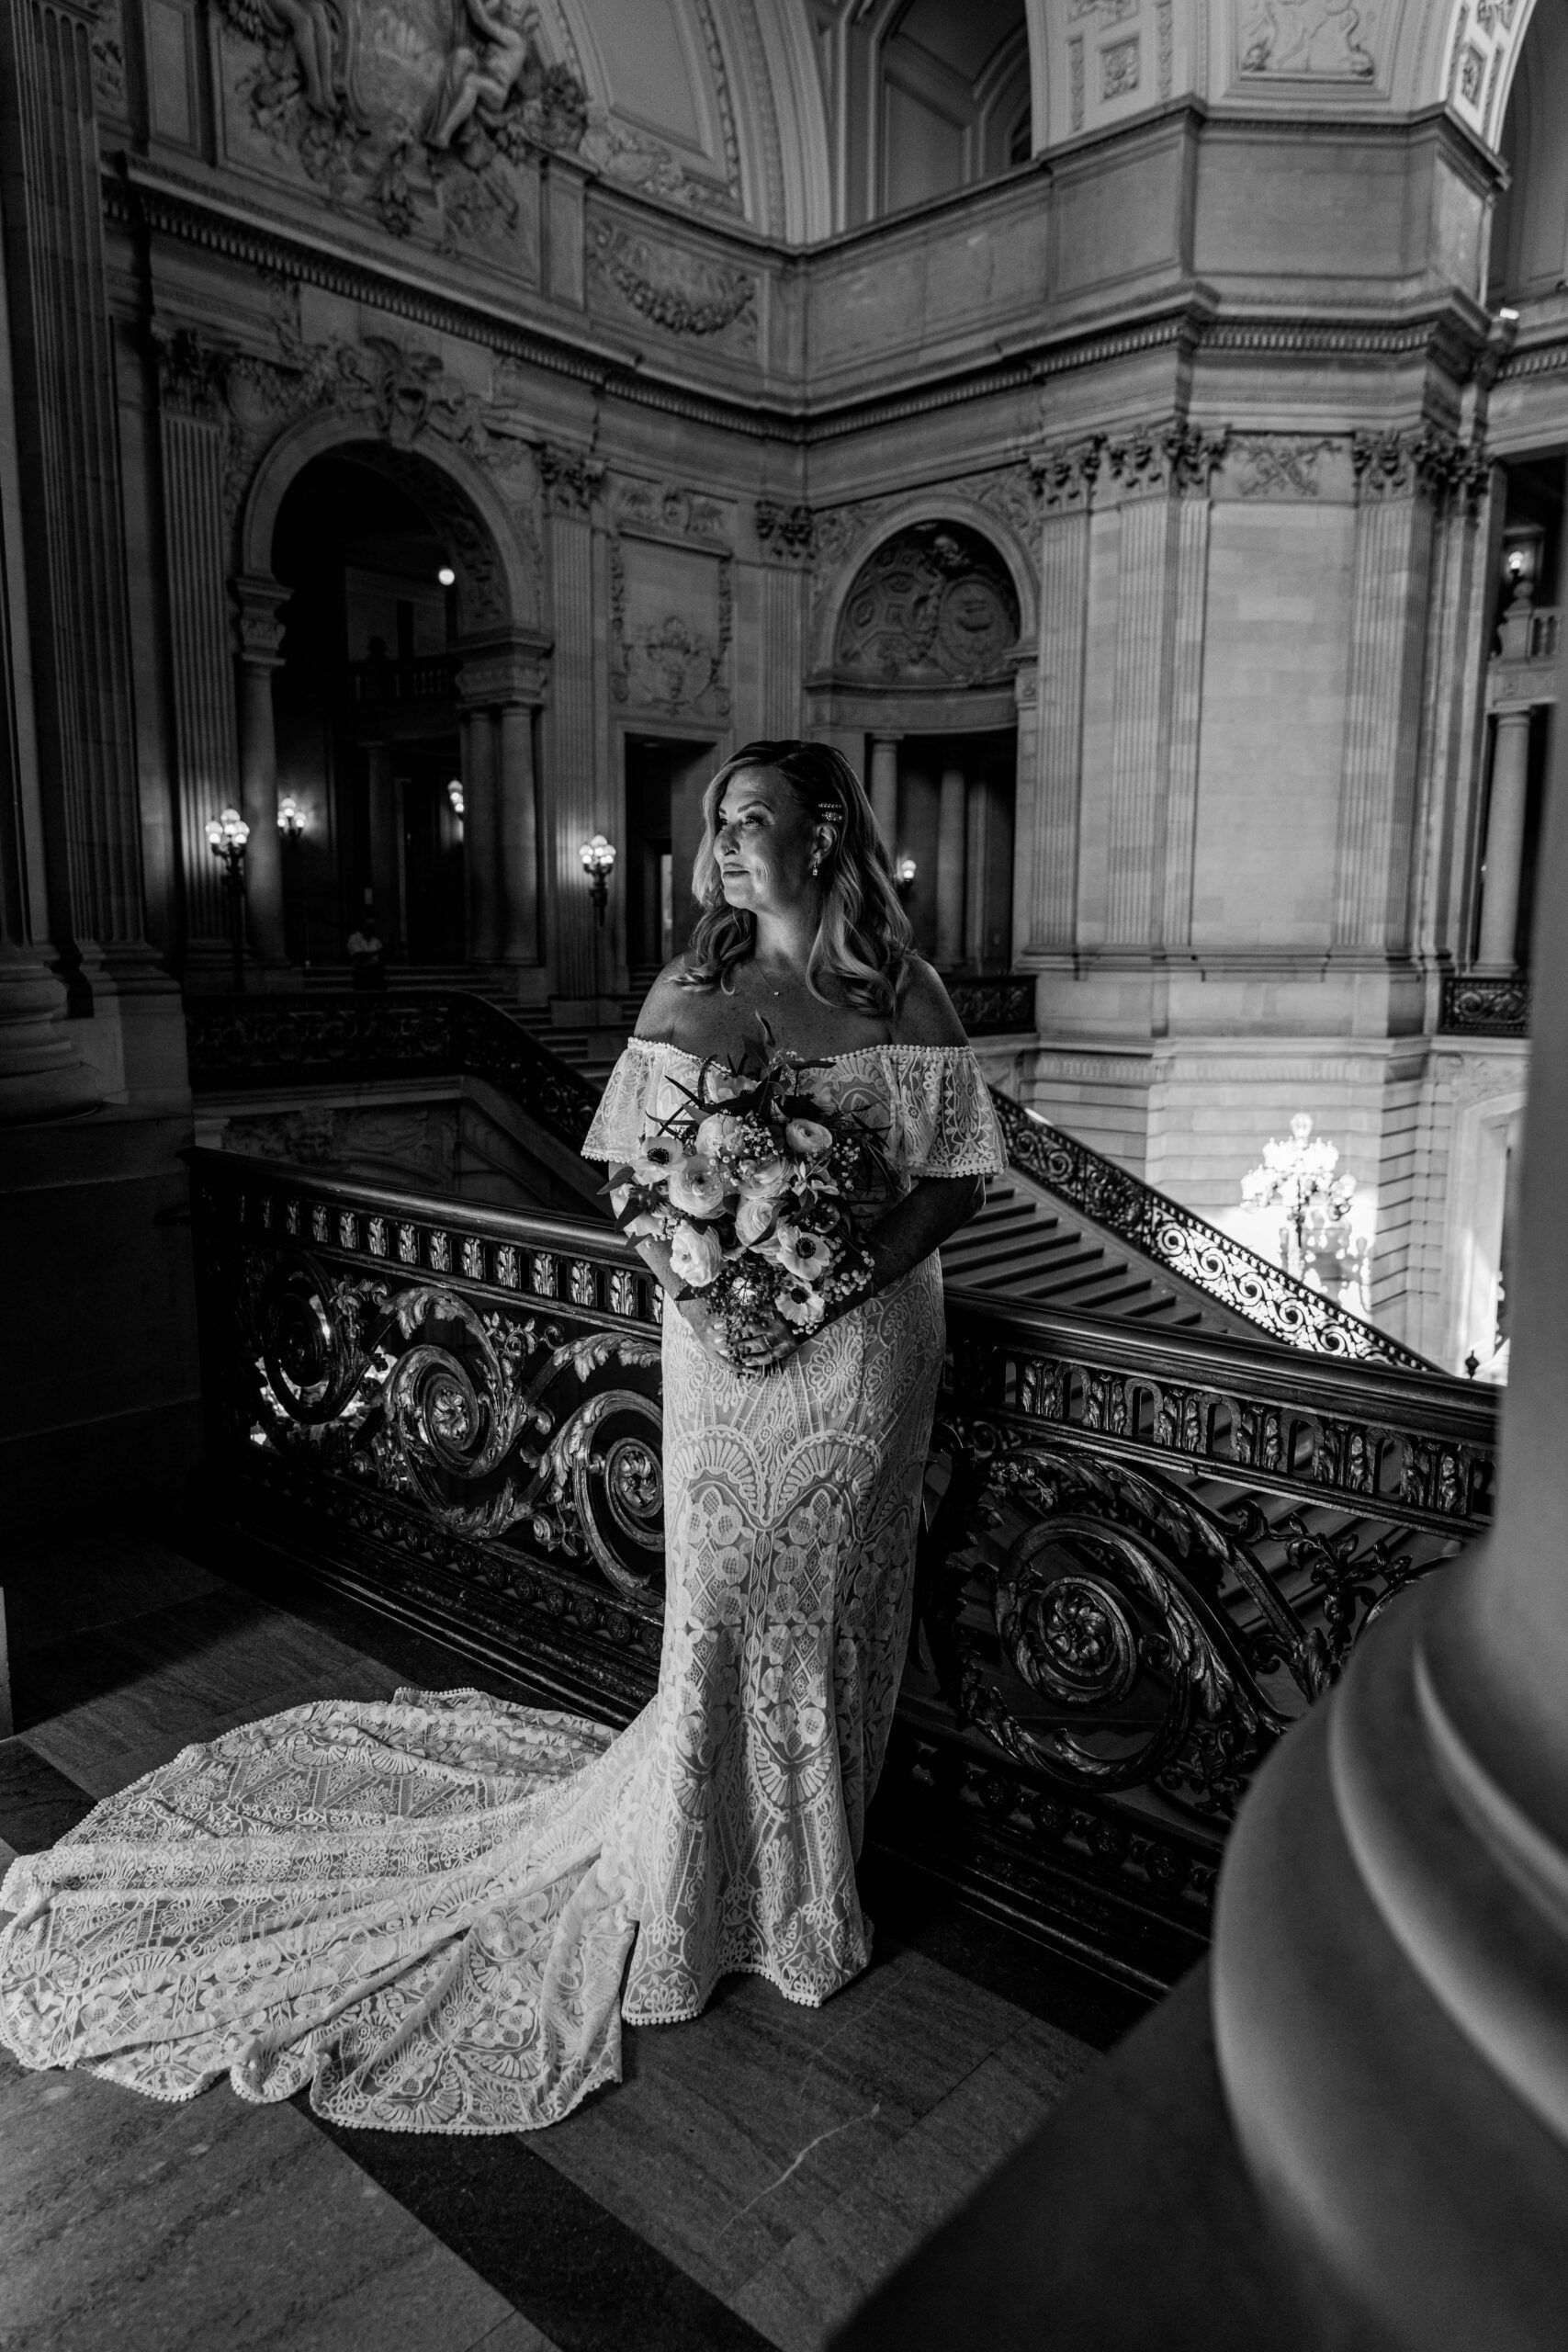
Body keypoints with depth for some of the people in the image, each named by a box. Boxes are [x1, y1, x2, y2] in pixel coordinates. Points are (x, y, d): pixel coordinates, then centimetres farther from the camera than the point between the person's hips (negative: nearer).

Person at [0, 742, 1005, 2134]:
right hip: (724, 1345, 0)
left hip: (865, 1347, 0)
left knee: (836, 1607, 10)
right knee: (718, 1602, 4)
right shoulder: (691, 994, 1)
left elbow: (958, 1180, -4)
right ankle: (706, 1883, 28)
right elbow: (632, 1175, 2)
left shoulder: (908, 994, -2)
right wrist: (694, 1291, -15)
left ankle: (809, 1880, 34)